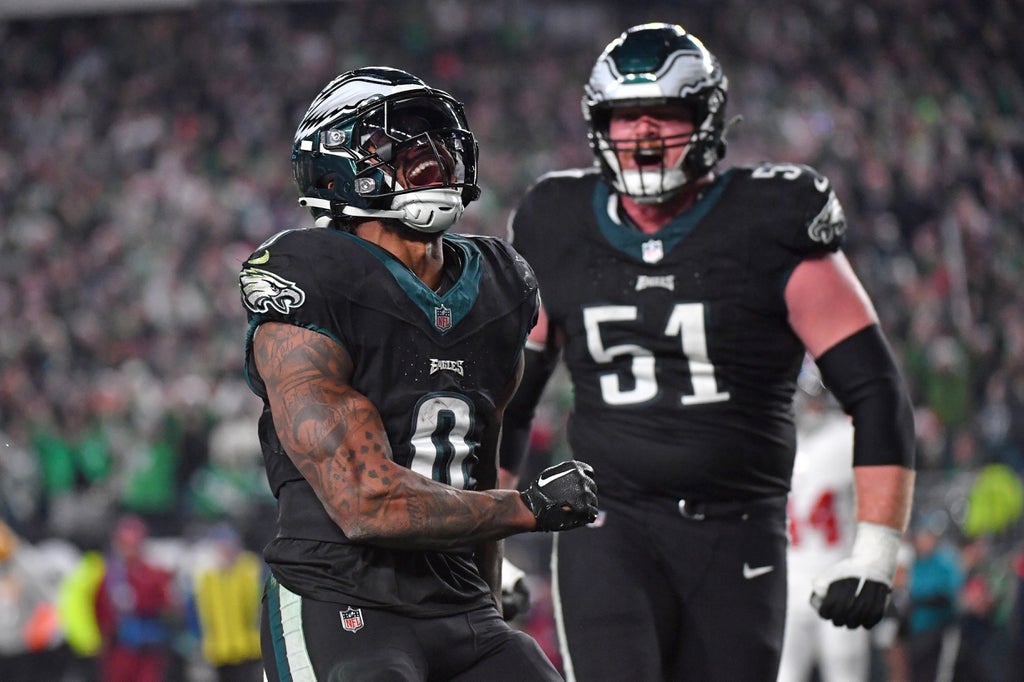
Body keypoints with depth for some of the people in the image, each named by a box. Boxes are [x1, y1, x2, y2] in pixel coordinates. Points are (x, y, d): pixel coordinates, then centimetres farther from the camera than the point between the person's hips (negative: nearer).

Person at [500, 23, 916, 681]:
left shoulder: (769, 228, -3)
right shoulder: (561, 233, 7)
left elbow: (875, 390, -3)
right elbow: (508, 397, 20)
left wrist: (874, 552, -10)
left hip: (737, 546, -1)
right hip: (610, 533, 1)